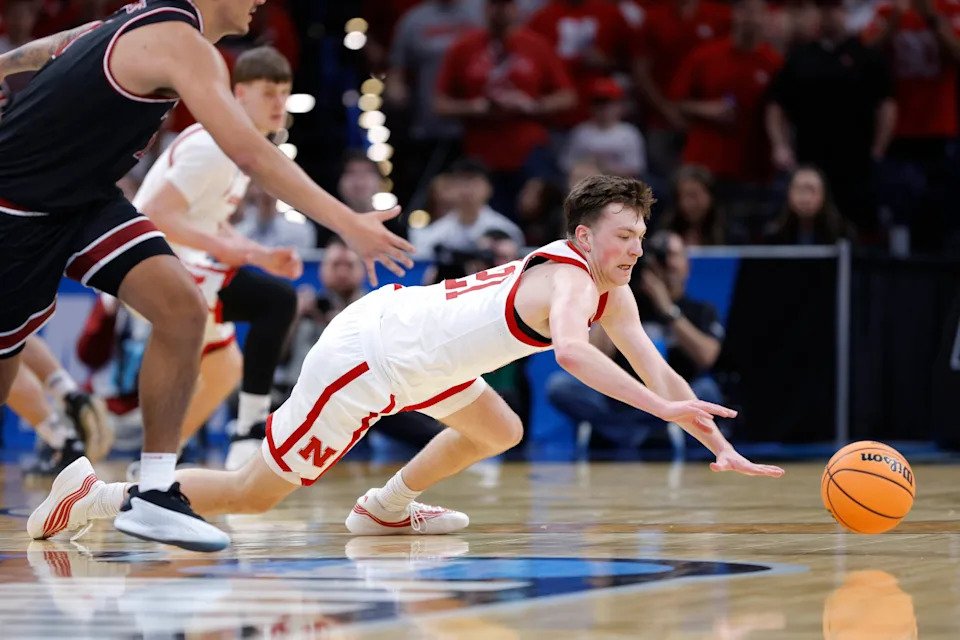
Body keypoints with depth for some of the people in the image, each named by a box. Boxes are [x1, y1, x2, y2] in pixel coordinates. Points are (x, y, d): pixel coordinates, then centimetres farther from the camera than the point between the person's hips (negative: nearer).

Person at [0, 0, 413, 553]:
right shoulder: (183, 45, -25)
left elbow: (59, 46, 20)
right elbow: (250, 154, -34)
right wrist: (349, 224, -35)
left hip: (82, 197, 8)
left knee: (183, 311, -10)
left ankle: (154, 494, -7)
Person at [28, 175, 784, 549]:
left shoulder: (610, 290, 7)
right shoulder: (569, 279, -21)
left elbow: (655, 368, 7)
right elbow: (571, 350, -43)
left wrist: (719, 444, -2)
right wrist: (663, 408, -48)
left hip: (398, 323, 9)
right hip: (366, 356, -9)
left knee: (498, 432, 21)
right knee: (254, 493, -5)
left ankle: (386, 507, 29)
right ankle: (98, 494, 2)